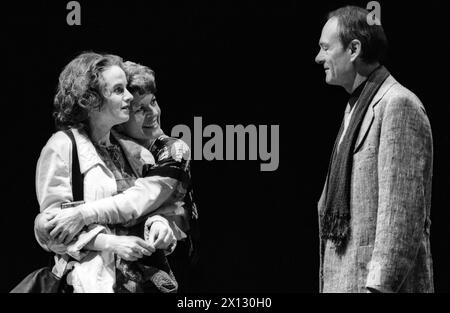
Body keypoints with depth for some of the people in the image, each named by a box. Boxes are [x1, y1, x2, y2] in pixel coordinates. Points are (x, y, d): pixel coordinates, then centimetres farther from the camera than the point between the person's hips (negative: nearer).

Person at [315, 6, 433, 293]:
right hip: (345, 279, 9)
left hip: (385, 280, -9)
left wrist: (380, 284, -22)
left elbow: (402, 210, -18)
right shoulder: (356, 108, 20)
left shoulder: (399, 106, -11)